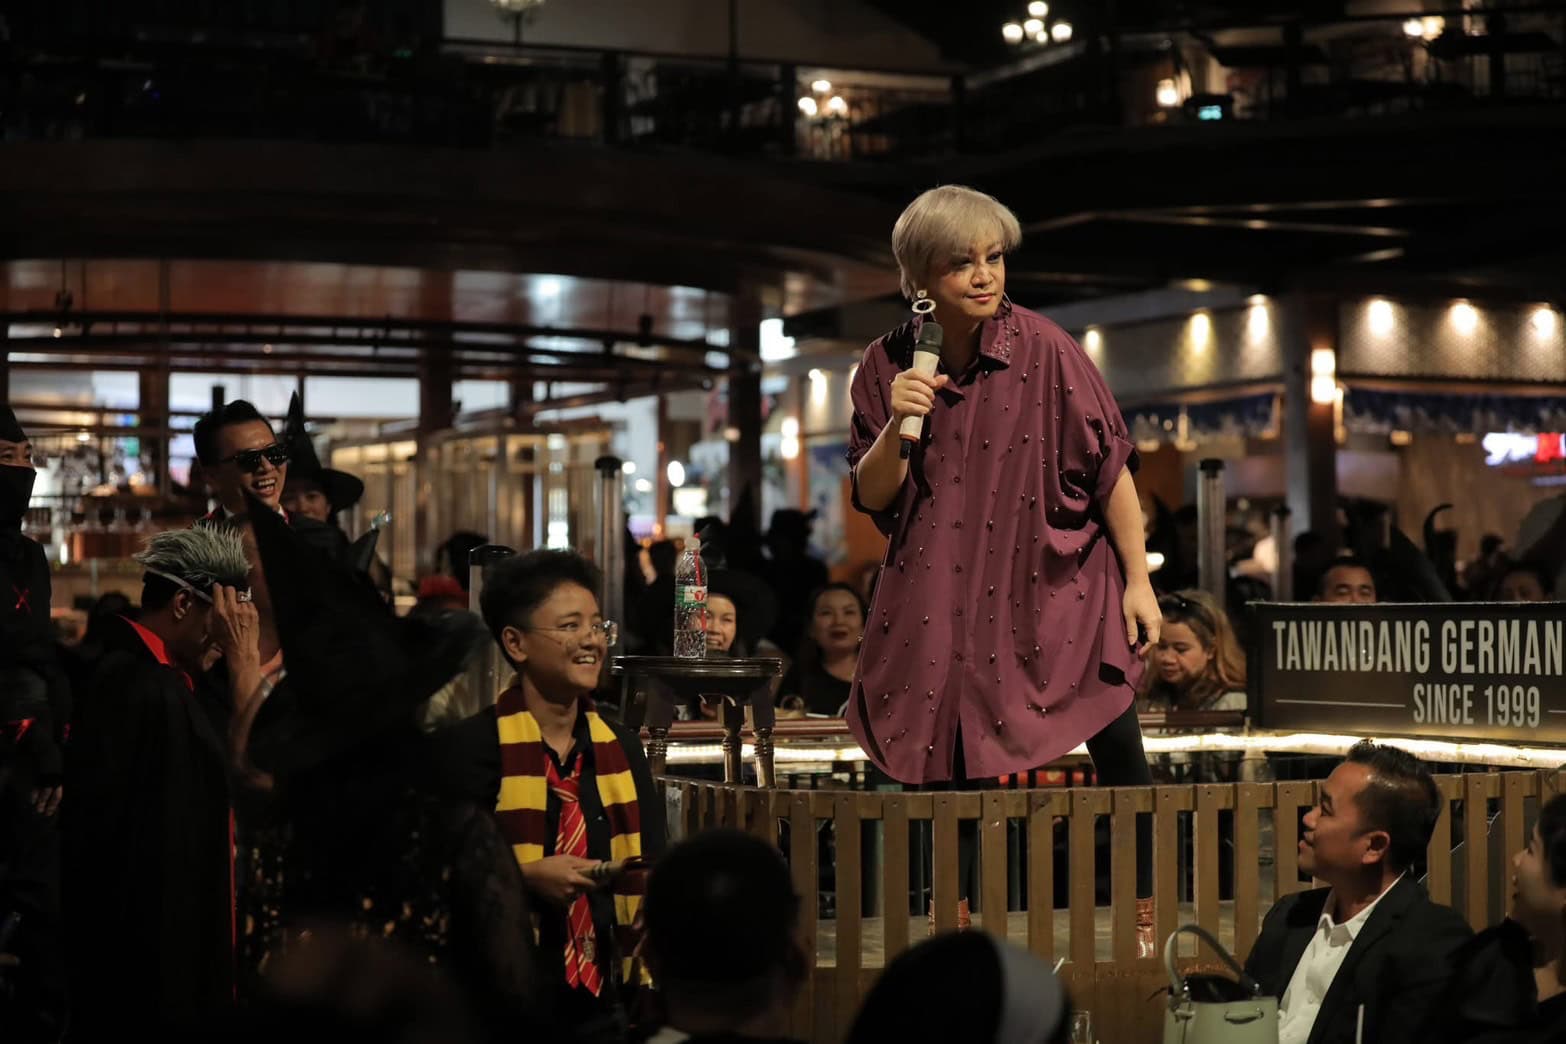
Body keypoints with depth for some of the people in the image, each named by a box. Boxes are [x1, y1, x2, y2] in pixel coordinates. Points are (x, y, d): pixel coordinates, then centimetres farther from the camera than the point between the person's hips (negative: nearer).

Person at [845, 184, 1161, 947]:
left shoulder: (1043, 349, -11)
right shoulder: (887, 367, -1)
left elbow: (1111, 468, -5)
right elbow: (871, 498, 2)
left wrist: (1139, 581, -5)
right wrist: (897, 426, -17)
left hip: (1055, 586, -2)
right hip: (942, 602, 2)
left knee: (1117, 749, -5)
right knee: (949, 766, 3)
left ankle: (1145, 920, 10)